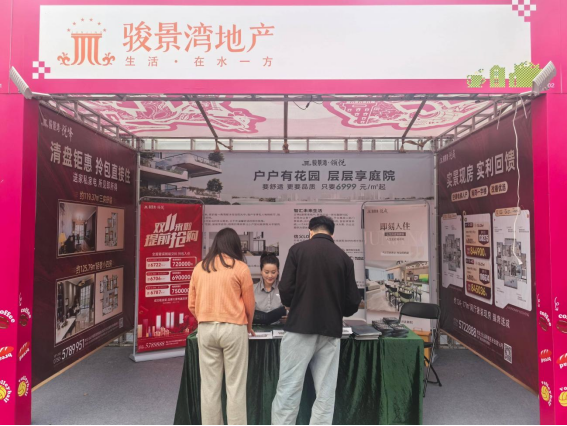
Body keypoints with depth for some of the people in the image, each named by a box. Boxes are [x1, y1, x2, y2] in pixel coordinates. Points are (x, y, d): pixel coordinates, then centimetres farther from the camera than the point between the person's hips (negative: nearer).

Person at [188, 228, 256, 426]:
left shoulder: (199, 268, 5)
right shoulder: (240, 268, -4)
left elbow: (192, 304, 9)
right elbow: (249, 303, 2)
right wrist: (248, 326, 19)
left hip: (206, 329, 4)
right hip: (233, 329, -3)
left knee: (209, 385, 11)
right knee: (235, 386, 6)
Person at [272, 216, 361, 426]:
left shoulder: (298, 249, -2)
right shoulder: (344, 257, 4)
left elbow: (285, 290, -7)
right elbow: (353, 302, 3)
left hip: (300, 328, -2)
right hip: (331, 331, 2)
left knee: (288, 391, 5)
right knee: (325, 394, 11)